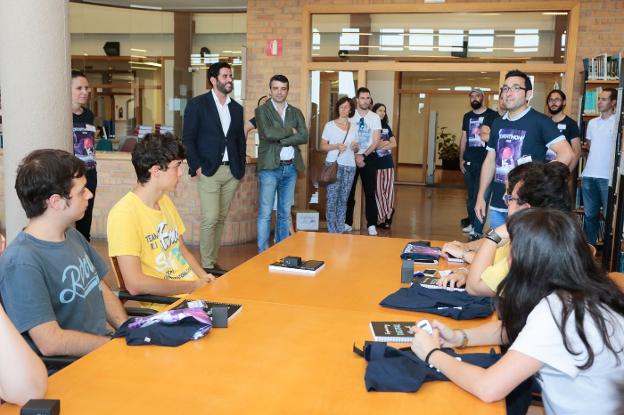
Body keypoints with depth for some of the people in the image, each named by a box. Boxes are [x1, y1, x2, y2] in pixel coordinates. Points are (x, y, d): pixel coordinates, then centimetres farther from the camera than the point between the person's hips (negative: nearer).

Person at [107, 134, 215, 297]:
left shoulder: (165, 201, 10)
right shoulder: (124, 214, -15)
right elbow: (135, 284, -20)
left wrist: (203, 277, 2)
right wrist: (193, 286, -15)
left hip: (193, 286, 8)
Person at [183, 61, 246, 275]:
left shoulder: (236, 108, 14)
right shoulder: (198, 104, -1)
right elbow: (188, 138, -4)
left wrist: (241, 168, 11)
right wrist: (196, 166, -10)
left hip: (232, 172, 5)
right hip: (209, 170, -5)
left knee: (221, 219, 8)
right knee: (210, 219, -10)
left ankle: (213, 261, 17)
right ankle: (206, 266, 0)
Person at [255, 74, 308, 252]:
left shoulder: (296, 112, 12)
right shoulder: (262, 110, 1)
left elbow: (304, 137, -3)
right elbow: (268, 133, -17)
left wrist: (280, 139, -11)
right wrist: (291, 131, -6)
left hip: (291, 167, 4)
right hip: (270, 167, -4)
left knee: (285, 213, 10)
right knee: (265, 213, -3)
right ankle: (263, 253, 3)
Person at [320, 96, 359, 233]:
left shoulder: (353, 127, 14)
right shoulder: (330, 125, 4)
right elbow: (322, 146, 0)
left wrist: (355, 147, -3)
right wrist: (336, 146, -16)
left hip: (349, 166, 3)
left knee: (343, 200, 5)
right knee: (332, 199, -6)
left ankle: (340, 230, 10)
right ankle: (332, 231, -1)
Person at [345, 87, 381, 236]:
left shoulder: (375, 118, 0)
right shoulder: (350, 116, -1)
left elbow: (376, 141, -3)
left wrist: (363, 155, -13)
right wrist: (356, 156, -11)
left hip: (369, 157, 0)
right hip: (351, 157, 0)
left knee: (370, 192, 2)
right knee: (349, 191, 6)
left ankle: (371, 225, 9)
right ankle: (347, 223, 17)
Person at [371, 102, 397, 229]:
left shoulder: (387, 126, 15)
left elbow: (394, 144, 8)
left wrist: (381, 145, -8)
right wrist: (386, 143, -6)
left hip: (388, 162, 5)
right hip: (375, 163, -5)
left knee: (388, 190, 3)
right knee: (378, 191, -1)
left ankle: (386, 216, 10)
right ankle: (382, 218, 4)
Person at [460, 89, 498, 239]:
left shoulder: (492, 115, -2)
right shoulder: (467, 116, 13)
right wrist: (461, 159, 11)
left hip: (485, 163, -5)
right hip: (469, 163, 5)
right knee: (471, 195, 12)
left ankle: (477, 230, -6)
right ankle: (472, 223, 24)